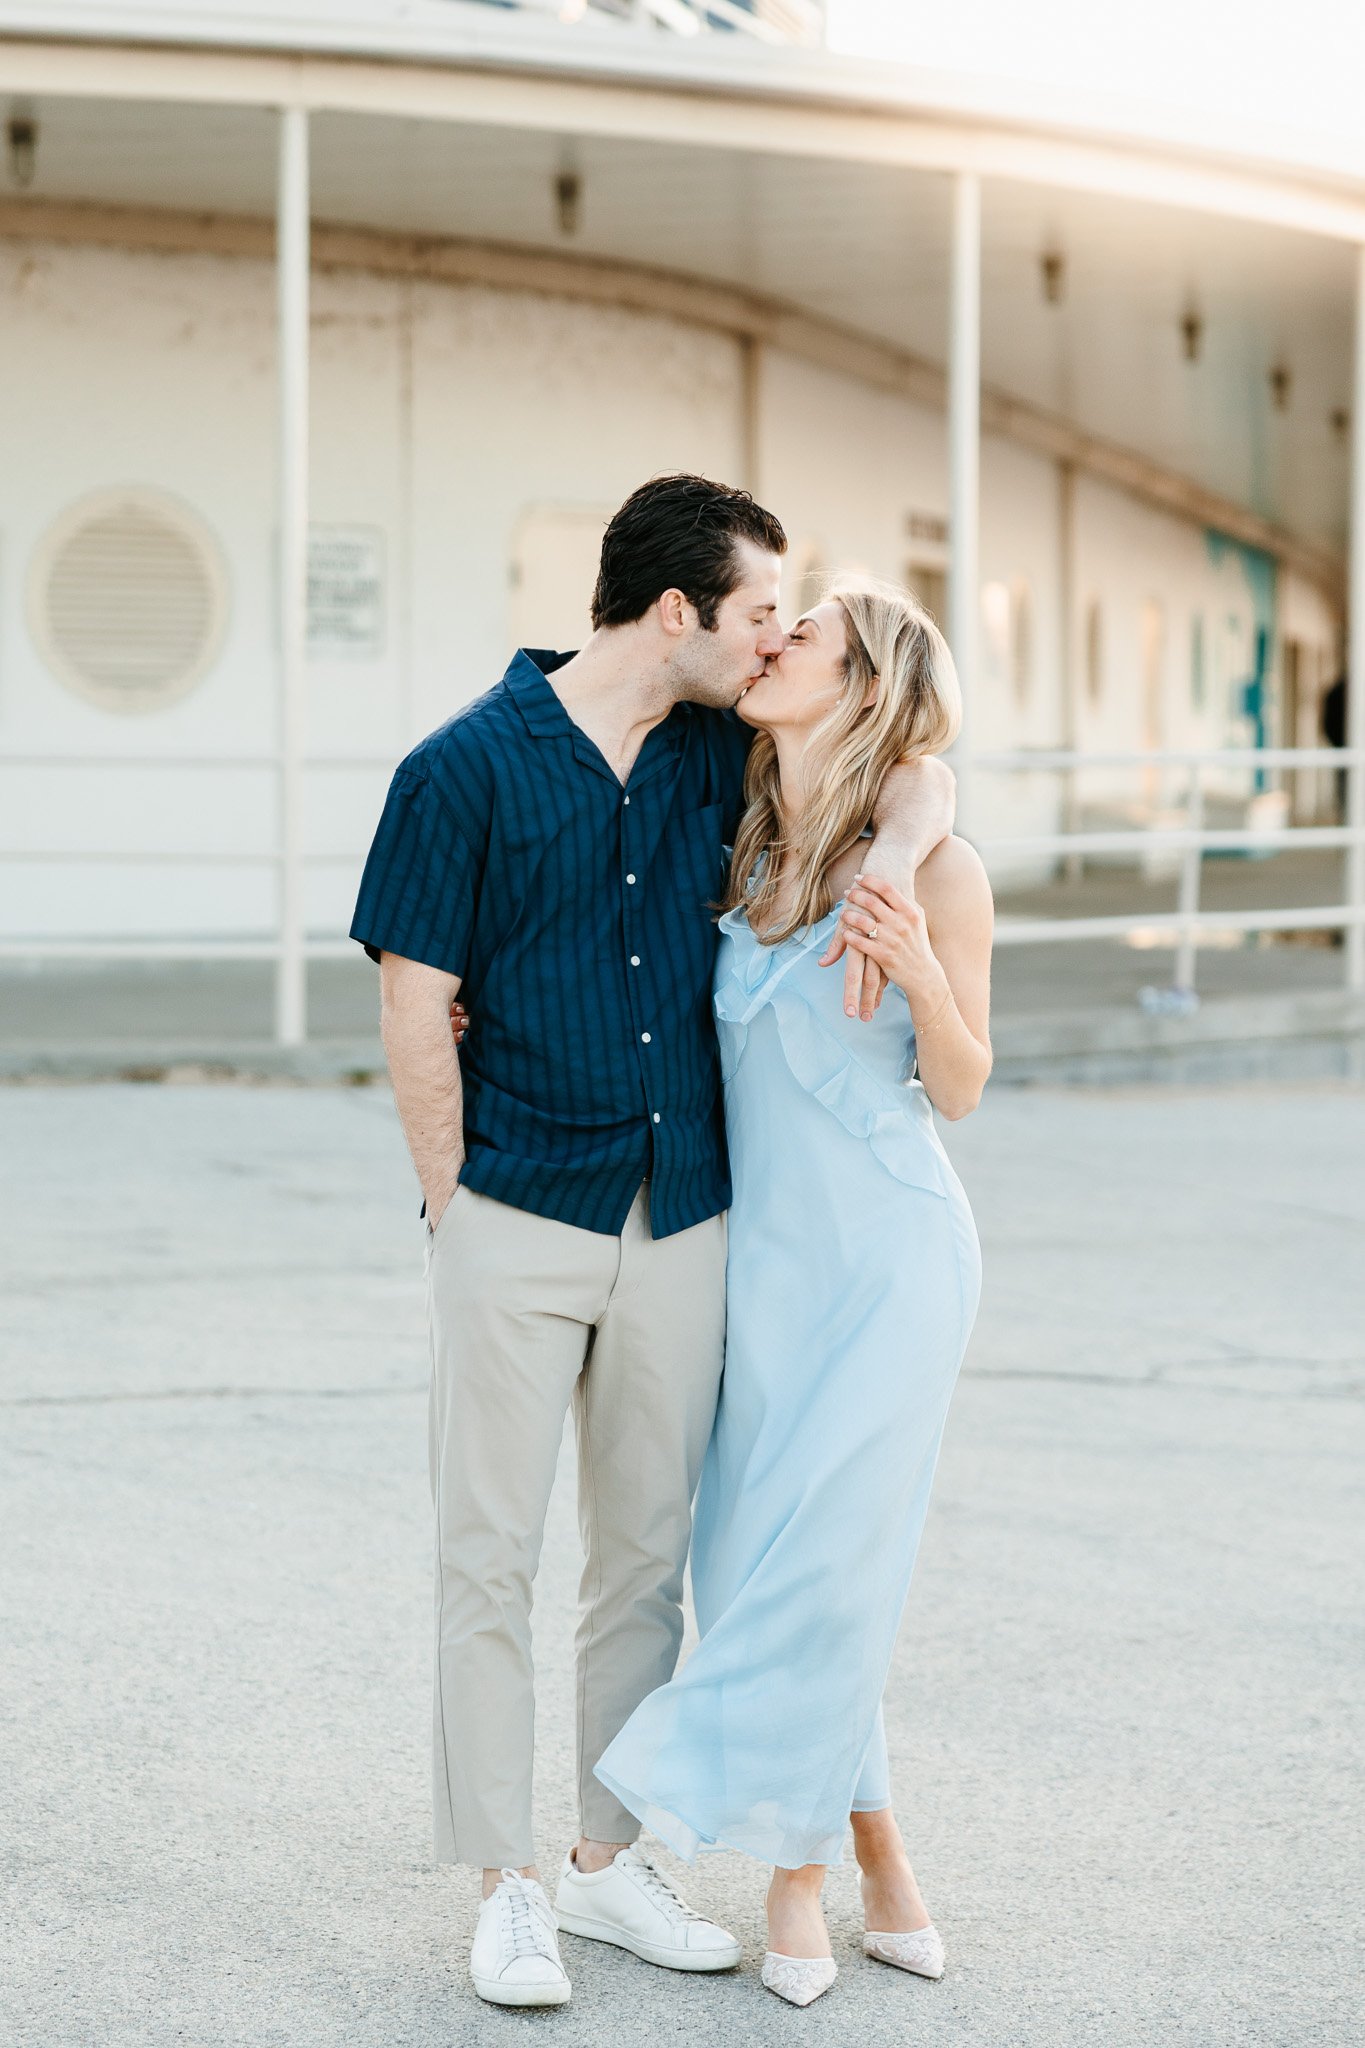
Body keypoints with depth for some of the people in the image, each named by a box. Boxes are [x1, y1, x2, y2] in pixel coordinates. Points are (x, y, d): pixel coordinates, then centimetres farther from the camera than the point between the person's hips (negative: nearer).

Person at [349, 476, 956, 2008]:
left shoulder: (722, 751, 6)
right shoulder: (468, 768, -8)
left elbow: (919, 776, 15)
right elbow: (414, 1011, -7)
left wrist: (885, 868, -7)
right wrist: (458, 1211, -6)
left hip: (680, 1224, 5)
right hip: (515, 1228, -5)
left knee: (647, 1555, 11)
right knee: (490, 1561, 1)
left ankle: (608, 1859, 24)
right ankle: (506, 1886, 12)